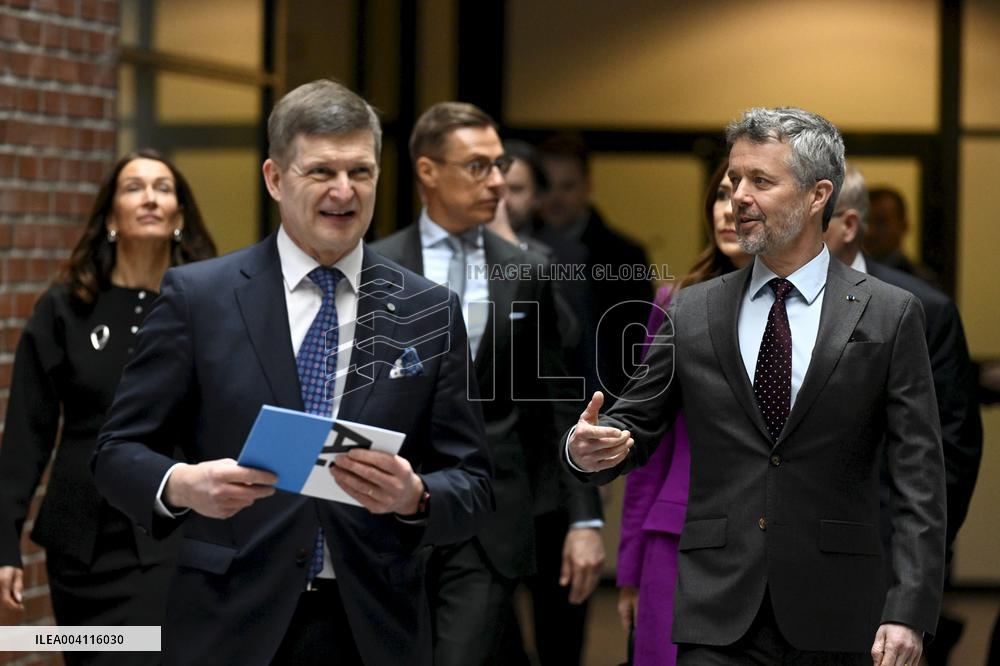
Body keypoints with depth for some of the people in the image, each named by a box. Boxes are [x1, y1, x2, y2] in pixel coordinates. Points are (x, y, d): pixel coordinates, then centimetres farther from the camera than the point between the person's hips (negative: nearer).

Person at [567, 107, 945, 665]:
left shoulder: (889, 315, 1)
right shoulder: (693, 312, 8)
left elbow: (919, 477, -3)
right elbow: (638, 426, 11)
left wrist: (910, 612, -11)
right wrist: (588, 449, -13)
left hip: (834, 618, -1)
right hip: (719, 615, 2)